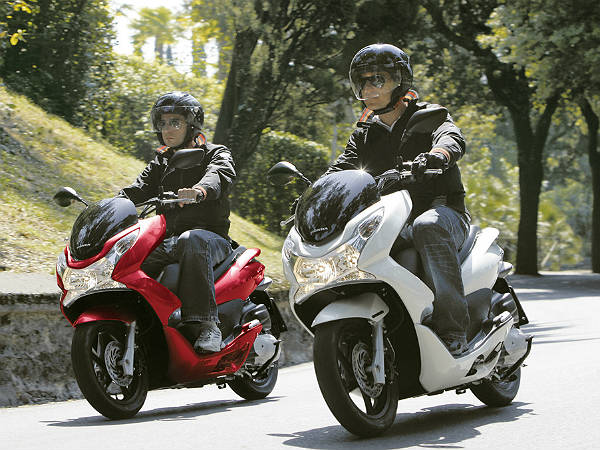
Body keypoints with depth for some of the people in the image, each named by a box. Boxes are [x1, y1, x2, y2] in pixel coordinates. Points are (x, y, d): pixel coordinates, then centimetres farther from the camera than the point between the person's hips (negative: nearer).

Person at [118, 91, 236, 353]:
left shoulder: (216, 154, 7)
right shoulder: (161, 162, 25)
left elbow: (221, 175, -18)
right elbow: (140, 189, 9)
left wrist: (199, 190, -43)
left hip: (211, 236, -5)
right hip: (168, 241, 5)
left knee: (191, 241, -41)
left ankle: (205, 323, -47)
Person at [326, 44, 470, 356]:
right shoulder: (364, 133, 19)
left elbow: (452, 138, -19)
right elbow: (341, 169, 9)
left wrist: (437, 154, -44)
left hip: (443, 210, -5)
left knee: (428, 226, -40)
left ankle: (452, 327, -42)